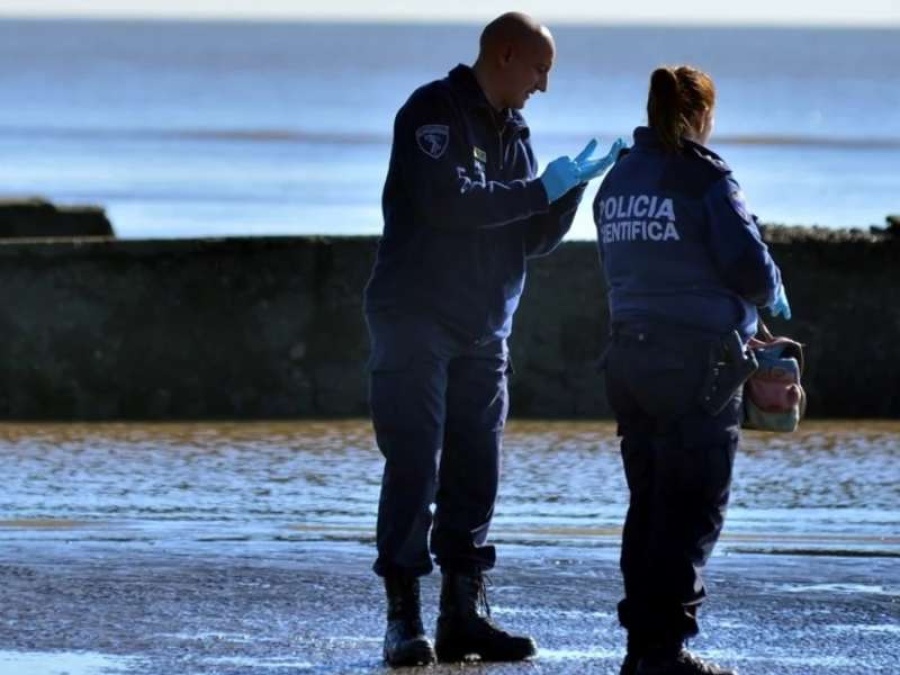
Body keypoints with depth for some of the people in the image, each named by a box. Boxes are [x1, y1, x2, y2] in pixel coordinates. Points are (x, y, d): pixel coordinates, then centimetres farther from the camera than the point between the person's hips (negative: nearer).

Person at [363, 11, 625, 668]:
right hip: (416, 320, -8)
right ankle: (404, 618, -8)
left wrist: (570, 187, -1)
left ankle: (464, 614, 8)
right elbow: (447, 201, -23)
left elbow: (533, 238, 16)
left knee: (476, 474, 5)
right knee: (415, 467, -9)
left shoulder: (512, 131, 17)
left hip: (484, 332, 8)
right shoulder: (434, 112, -8)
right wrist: (542, 189, -15)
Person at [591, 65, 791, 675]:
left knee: (649, 504, 14)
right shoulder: (704, 177, -11)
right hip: (697, 361, -7)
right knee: (693, 510, -3)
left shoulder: (617, 180, 11)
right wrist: (774, 295, 9)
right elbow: (748, 264, -15)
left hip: (628, 356, 7)